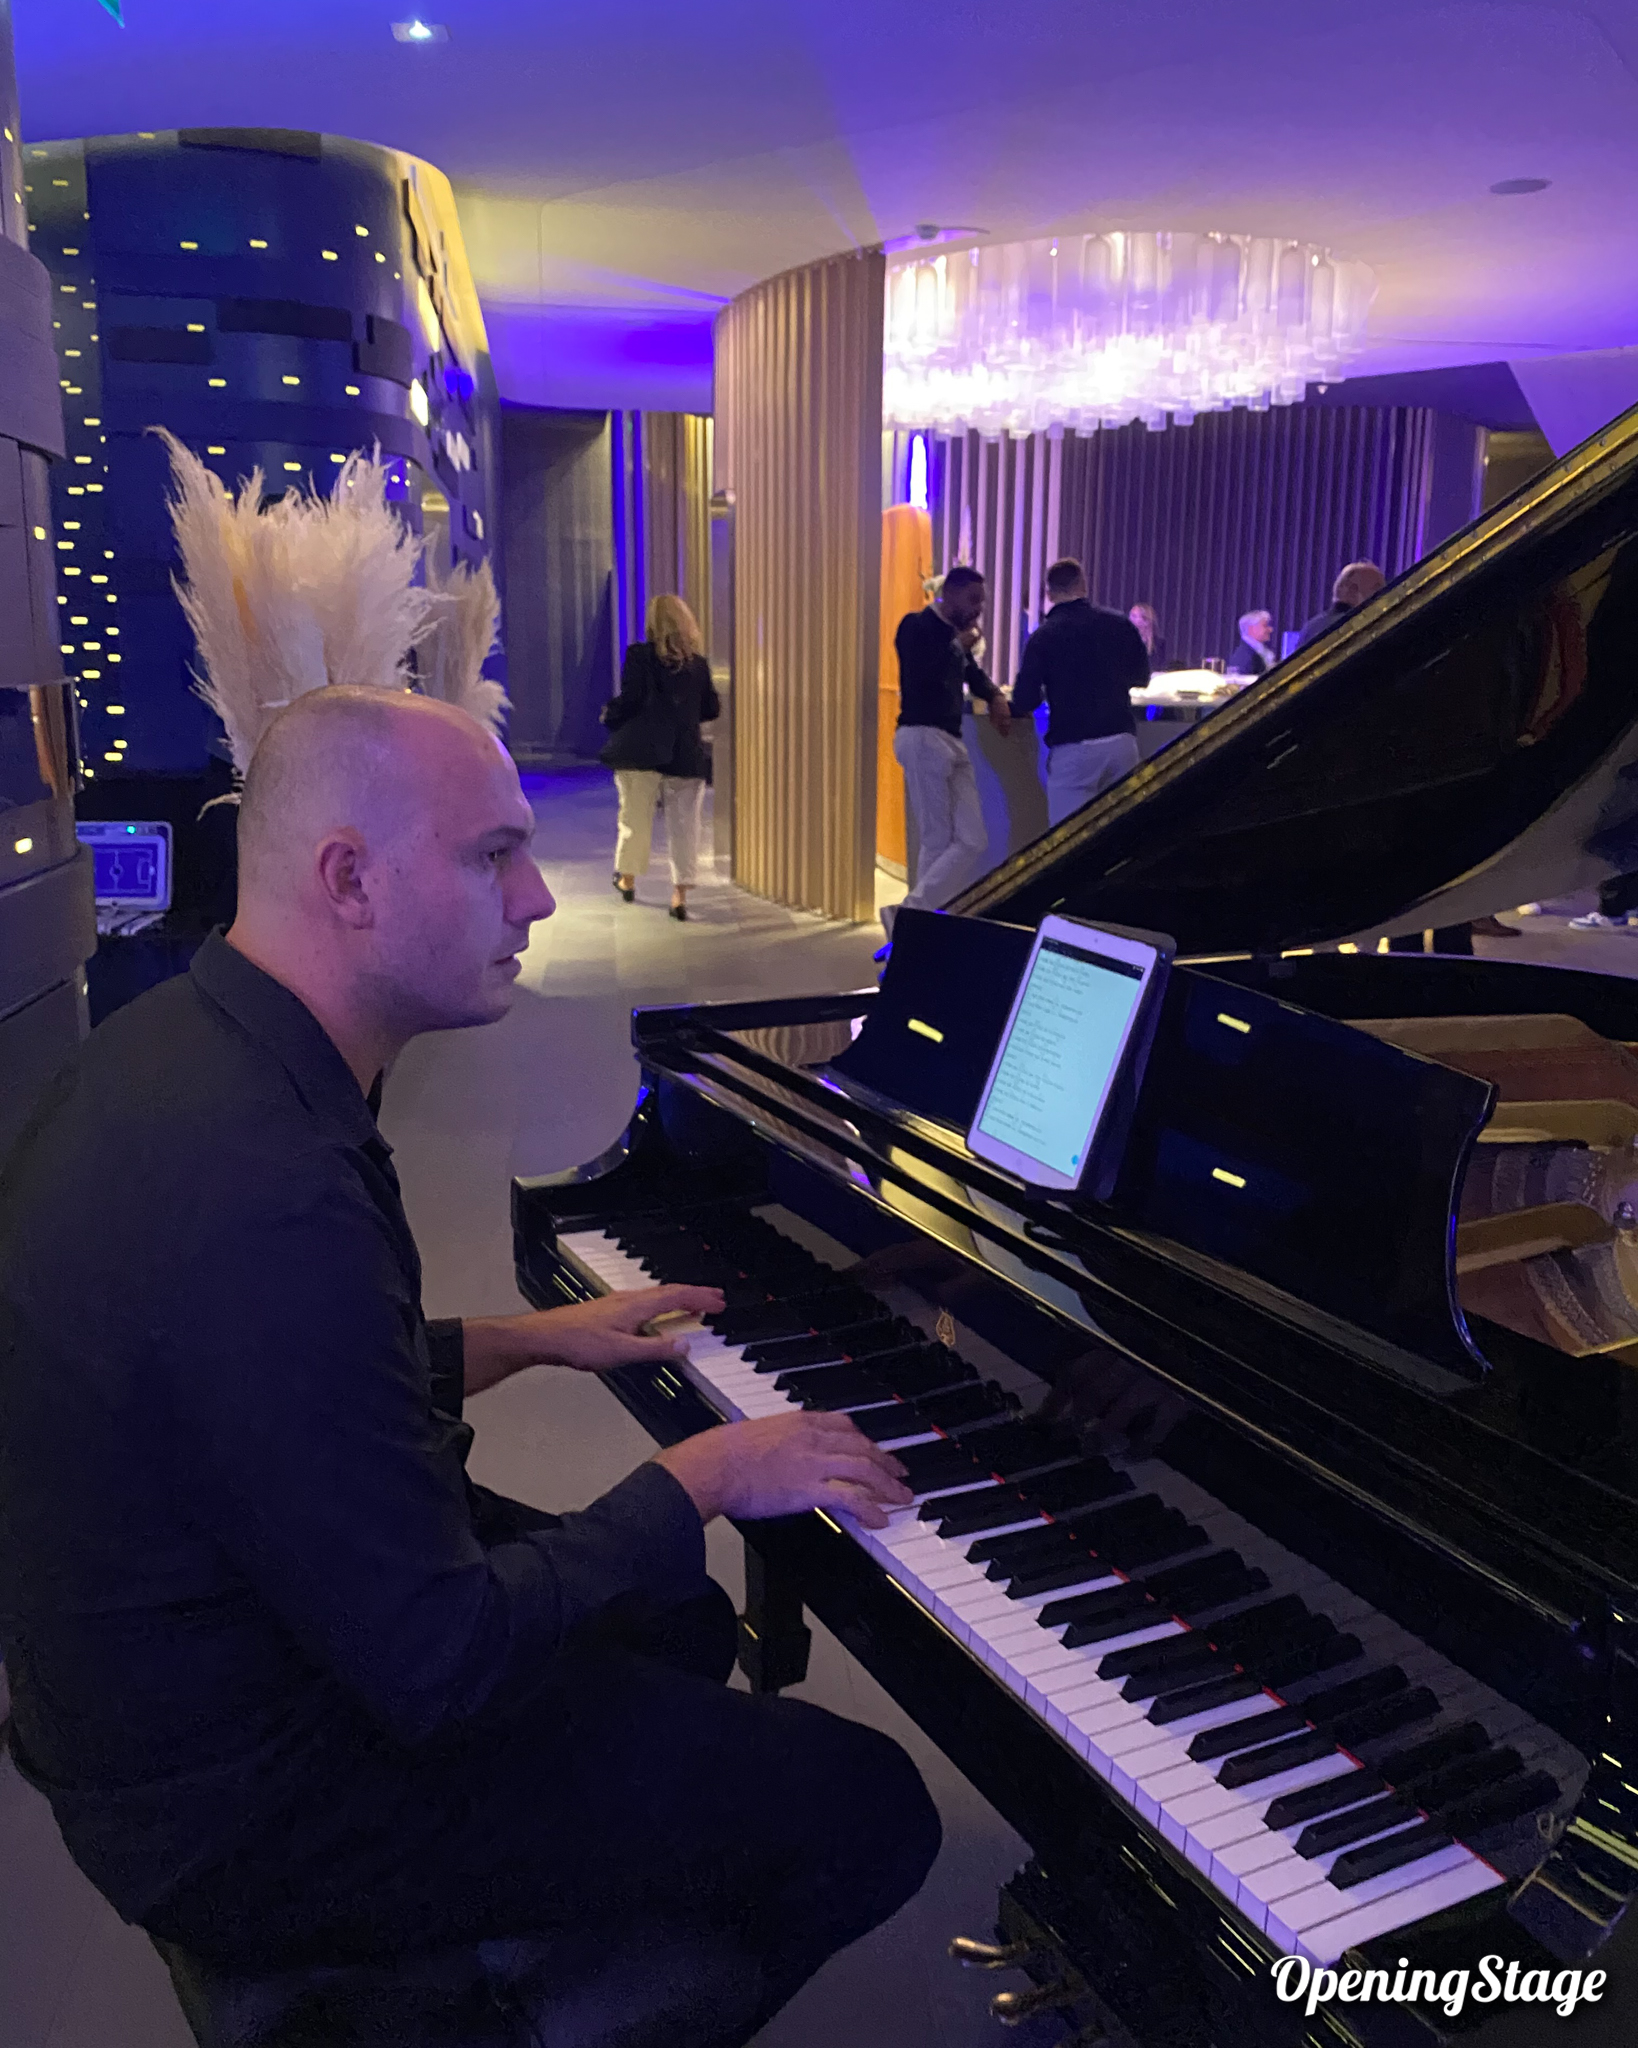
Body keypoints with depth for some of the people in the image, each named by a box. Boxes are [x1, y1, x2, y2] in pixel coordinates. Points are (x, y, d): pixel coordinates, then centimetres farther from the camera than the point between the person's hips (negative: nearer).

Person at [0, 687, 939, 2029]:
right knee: (870, 1813, -6)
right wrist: (700, 1480, -16)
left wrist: (532, 1339, 13)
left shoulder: (177, 1043, -4)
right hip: (245, 1811, -9)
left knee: (685, 1623, 24)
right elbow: (438, 1667, -29)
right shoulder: (272, 1202, -37)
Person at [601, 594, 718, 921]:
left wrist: (609, 715, 6)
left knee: (635, 818, 14)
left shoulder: (639, 655, -6)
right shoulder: (698, 662, 5)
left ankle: (628, 879, 29)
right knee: (684, 824, 4)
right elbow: (711, 709, 9)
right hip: (685, 755, 2)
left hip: (642, 751, -2)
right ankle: (681, 894, -1)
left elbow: (630, 700, -13)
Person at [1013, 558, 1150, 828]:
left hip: (1073, 747, -3)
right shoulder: (1120, 624, 5)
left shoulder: (1043, 636, -4)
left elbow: (1024, 702, -7)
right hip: (1122, 741, 4)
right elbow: (1141, 677, 18)